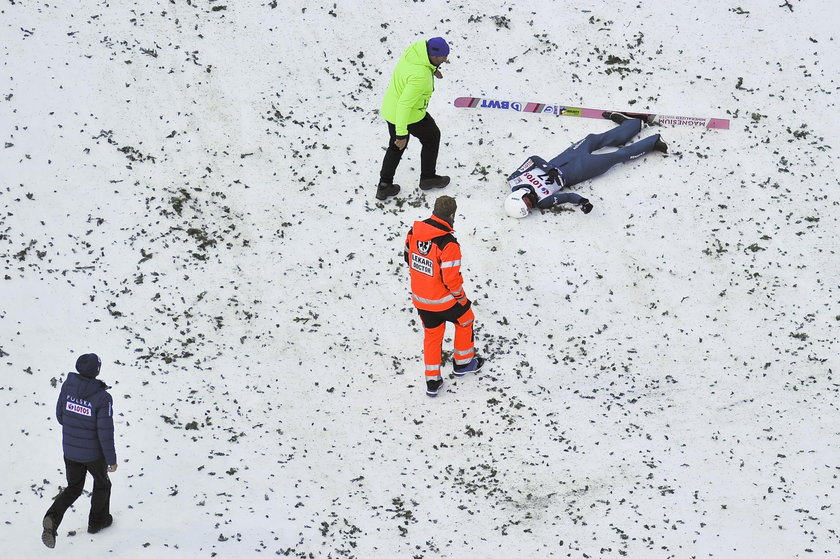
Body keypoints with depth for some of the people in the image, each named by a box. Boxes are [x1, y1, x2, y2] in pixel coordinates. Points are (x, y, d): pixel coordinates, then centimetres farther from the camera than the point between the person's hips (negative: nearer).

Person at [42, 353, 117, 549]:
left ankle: (52, 519, -3)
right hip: (93, 452, -4)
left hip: (70, 450, 4)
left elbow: (60, 415, 1)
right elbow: (105, 432, -23)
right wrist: (112, 459, -10)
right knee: (102, 483, 26)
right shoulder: (102, 398, -27)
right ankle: (97, 521, 43)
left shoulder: (67, 386, -12)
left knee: (73, 488, 21)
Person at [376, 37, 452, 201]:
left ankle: (384, 187, 30)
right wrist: (401, 133, -31)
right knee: (432, 136, 21)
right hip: (411, 115, -8)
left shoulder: (418, 46, -13)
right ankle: (428, 177, 38)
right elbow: (404, 104, -35)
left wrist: (432, 69, 23)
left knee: (396, 147, 26)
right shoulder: (420, 76, -37)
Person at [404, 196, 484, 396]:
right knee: (465, 319, 25)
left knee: (432, 334, 23)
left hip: (420, 298, 5)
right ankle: (463, 363, 41)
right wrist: (461, 297, -6)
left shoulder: (414, 231, -10)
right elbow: (451, 278, -25)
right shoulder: (448, 244, -30)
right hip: (443, 300, -5)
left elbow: (408, 258, 5)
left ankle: (432, 381, 28)